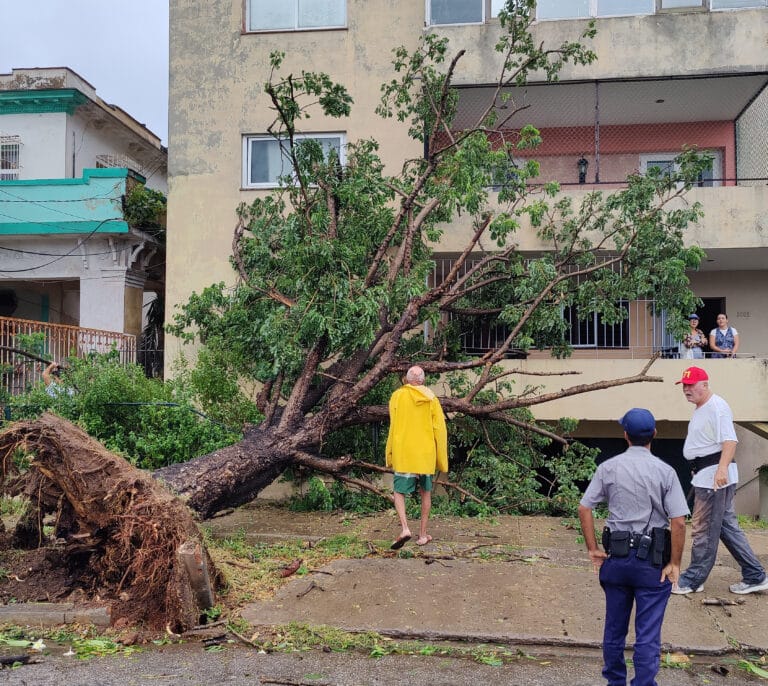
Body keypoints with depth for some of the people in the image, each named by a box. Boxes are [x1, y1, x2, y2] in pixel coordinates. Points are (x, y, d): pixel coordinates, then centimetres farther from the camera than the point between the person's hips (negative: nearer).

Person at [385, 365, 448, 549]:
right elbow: (440, 429, 1)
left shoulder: (397, 396, -4)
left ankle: (404, 528, -15)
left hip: (403, 453, -2)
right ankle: (423, 534, 16)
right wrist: (441, 459, 9)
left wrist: (390, 455, 5)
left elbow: (394, 427, -3)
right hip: (426, 455, 2)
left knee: (399, 492, 5)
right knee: (426, 493, 14)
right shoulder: (431, 399, 1)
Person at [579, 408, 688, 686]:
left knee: (614, 627, 17)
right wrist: (674, 563, -3)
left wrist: (593, 549, 3)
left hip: (615, 557, 3)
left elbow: (584, 509, -4)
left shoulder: (608, 467, -2)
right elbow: (679, 521, -12)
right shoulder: (665, 471, -8)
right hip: (652, 560, -2)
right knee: (648, 633, 6)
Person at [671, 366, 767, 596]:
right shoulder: (700, 409, 16)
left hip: (716, 477, -11)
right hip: (705, 477, 11)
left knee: (703, 530, -2)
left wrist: (722, 469, -38)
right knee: (727, 526, 15)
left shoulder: (717, 407, -16)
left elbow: (729, 440, -27)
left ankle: (693, 580, 8)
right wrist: (697, 472, 25)